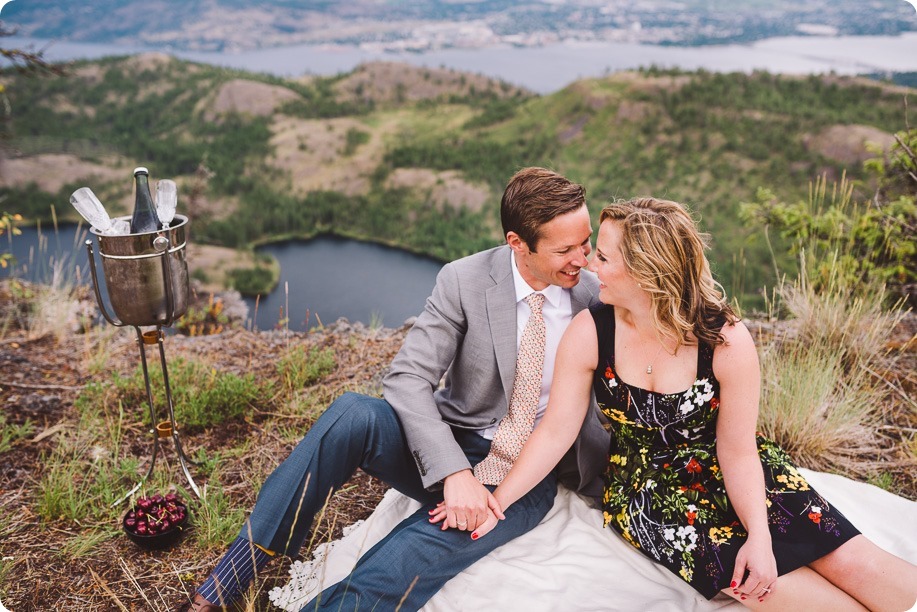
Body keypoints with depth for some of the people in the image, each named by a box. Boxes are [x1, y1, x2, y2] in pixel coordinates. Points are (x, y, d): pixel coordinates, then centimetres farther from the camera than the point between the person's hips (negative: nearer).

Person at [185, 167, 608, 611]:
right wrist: (453, 472, -29)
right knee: (350, 415, -29)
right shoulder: (465, 281, -10)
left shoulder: (596, 297, -3)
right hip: (450, 446, 0)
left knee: (448, 533, -34)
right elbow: (407, 380, -17)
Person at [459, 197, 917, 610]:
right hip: (646, 488, 0)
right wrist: (497, 502, -12)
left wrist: (760, 535, -21)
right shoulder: (588, 334, -15)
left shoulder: (726, 340, -17)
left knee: (853, 561, -14)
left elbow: (737, 450, -11)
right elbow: (556, 431, -9)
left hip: (728, 473, 1)